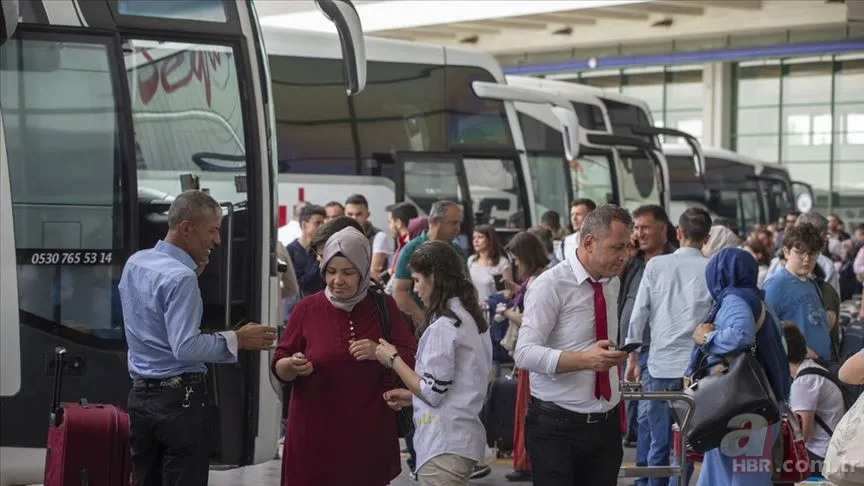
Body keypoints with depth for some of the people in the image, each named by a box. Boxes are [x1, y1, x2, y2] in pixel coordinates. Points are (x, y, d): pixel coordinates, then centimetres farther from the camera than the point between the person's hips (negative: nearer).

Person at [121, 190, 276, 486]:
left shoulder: (135, 263, 8)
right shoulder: (180, 277, -19)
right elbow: (185, 347, -24)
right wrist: (236, 340, -16)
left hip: (140, 395, 8)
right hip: (178, 397, -8)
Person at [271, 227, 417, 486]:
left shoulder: (383, 307, 3)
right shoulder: (307, 308, 1)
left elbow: (411, 359, 2)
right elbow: (278, 367, 5)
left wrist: (380, 352, -17)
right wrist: (294, 366, -17)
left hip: (368, 432, 1)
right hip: (314, 432, -1)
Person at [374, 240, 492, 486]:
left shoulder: (443, 326, -16)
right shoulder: (470, 318, 12)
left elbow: (433, 392, -16)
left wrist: (394, 359, -5)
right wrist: (410, 396, 15)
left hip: (444, 445, -10)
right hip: (464, 436, 10)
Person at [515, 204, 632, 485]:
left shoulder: (613, 284, 11)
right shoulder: (550, 285, -12)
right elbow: (525, 353, -20)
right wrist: (585, 360, -30)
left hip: (605, 424, 6)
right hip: (557, 428, -6)